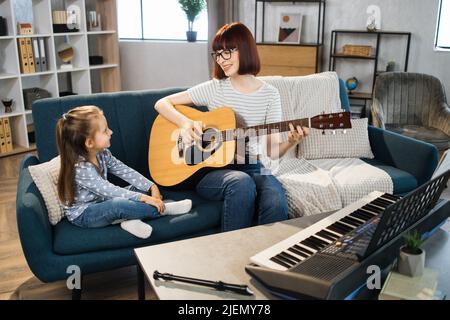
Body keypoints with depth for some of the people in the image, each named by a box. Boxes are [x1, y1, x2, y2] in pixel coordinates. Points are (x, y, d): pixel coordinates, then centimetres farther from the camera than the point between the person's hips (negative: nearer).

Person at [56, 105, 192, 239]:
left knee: (141, 188, 4)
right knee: (118, 204, -37)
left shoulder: (102, 153, -6)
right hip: (82, 214, -9)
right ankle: (163, 209, -20)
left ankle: (130, 218, -21)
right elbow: (109, 190, -31)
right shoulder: (79, 167, -31)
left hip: (100, 201, 9)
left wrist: (152, 187, -14)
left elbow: (125, 171, -4)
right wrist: (143, 198, -31)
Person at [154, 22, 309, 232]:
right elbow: (162, 103, 3)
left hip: (252, 168, 1)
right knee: (242, 183, -35)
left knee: (276, 200, -31)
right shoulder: (214, 88, 1)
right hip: (210, 169, -1)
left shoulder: (270, 95, 4)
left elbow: (271, 150, 2)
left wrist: (291, 142, -20)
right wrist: (185, 123, -16)